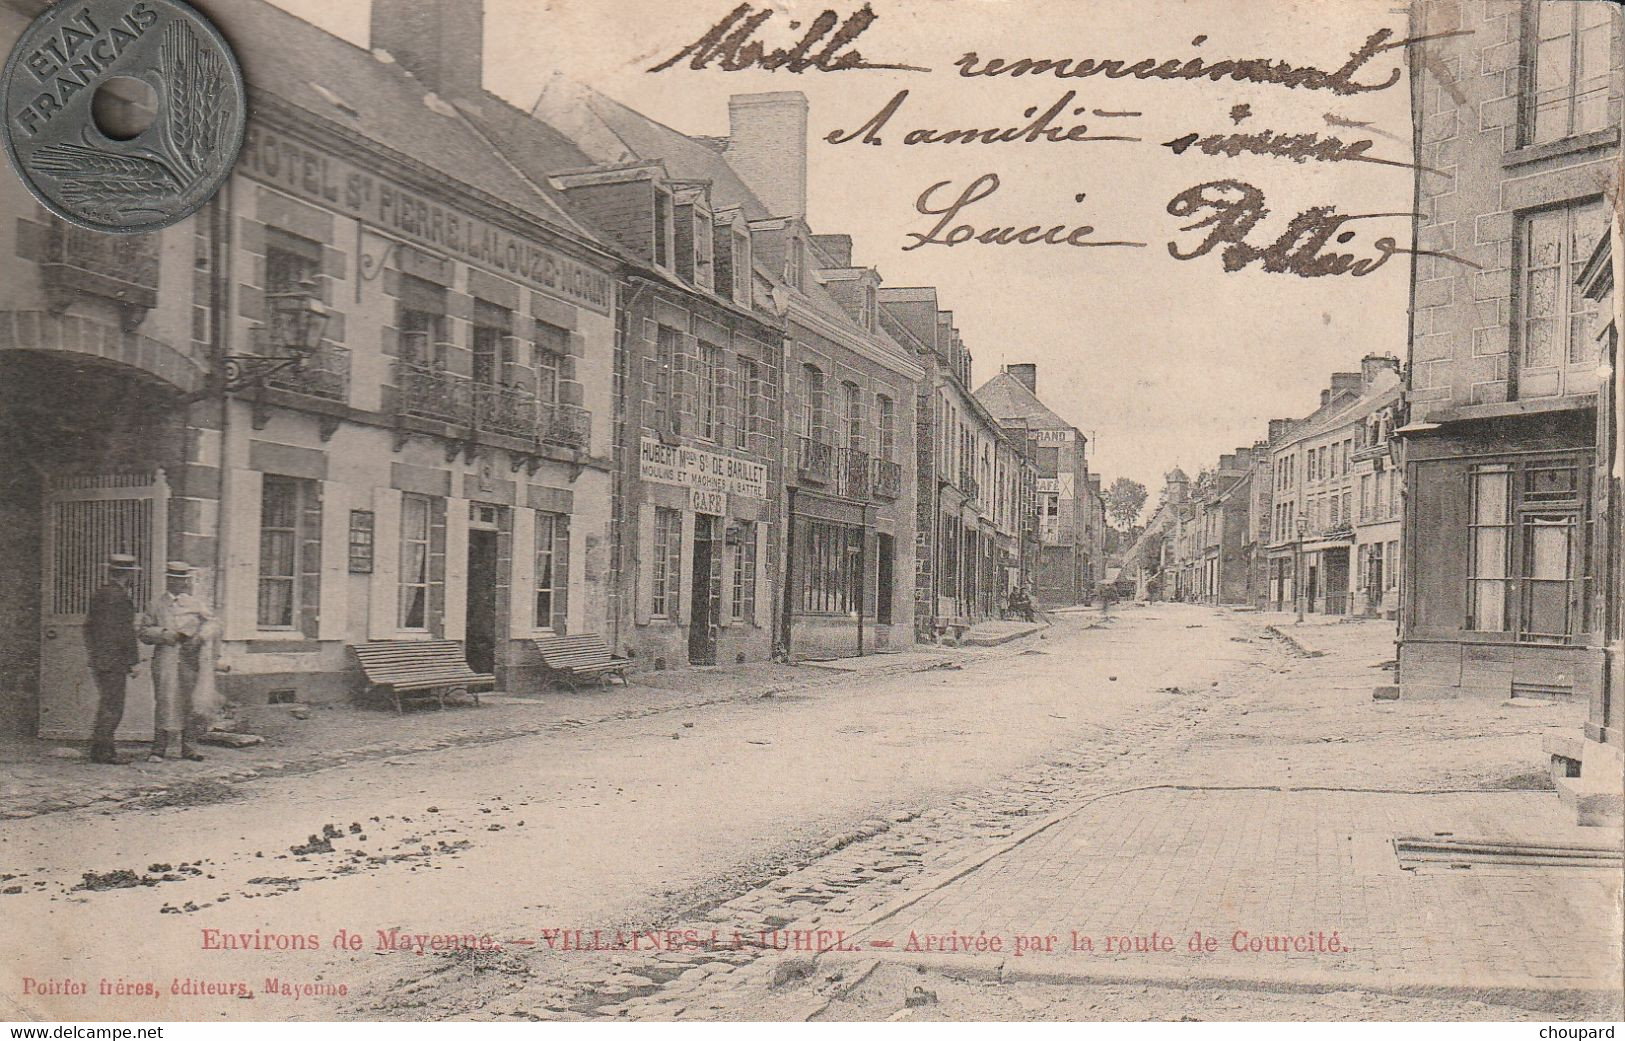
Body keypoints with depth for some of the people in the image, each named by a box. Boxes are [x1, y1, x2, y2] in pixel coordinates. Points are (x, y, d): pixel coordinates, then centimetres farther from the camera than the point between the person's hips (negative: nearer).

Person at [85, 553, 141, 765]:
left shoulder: (99, 593, 14)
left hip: (98, 660, 10)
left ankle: (99, 749, 20)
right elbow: (124, 633, -17)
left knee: (106, 705, 16)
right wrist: (133, 661, -12)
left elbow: (89, 627, 21)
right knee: (113, 707, -5)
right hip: (114, 662, -10)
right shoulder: (118, 597, -15)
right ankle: (103, 750, -3)